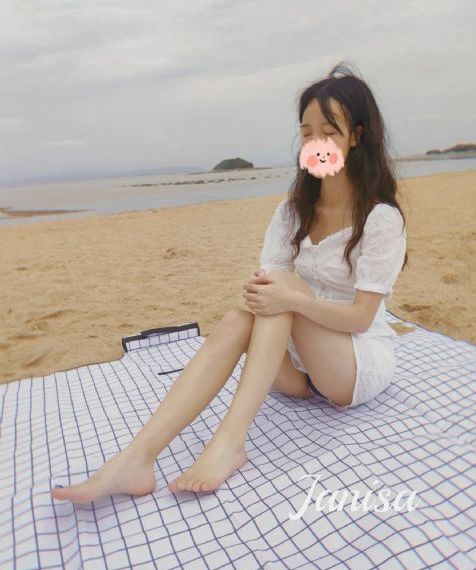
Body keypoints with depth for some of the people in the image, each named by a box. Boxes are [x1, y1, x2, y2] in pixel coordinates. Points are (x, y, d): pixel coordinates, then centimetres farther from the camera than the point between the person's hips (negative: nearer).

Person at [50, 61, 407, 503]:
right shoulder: (294, 210, 3)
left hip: (365, 365, -4)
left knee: (286, 286, -30)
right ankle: (136, 459, -36)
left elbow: (360, 317, -19)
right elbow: (267, 278, -4)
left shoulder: (381, 218, -14)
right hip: (302, 357, 4)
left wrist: (291, 297, -36)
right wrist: (260, 290, -28)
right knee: (236, 321, -27)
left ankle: (228, 444, -37)